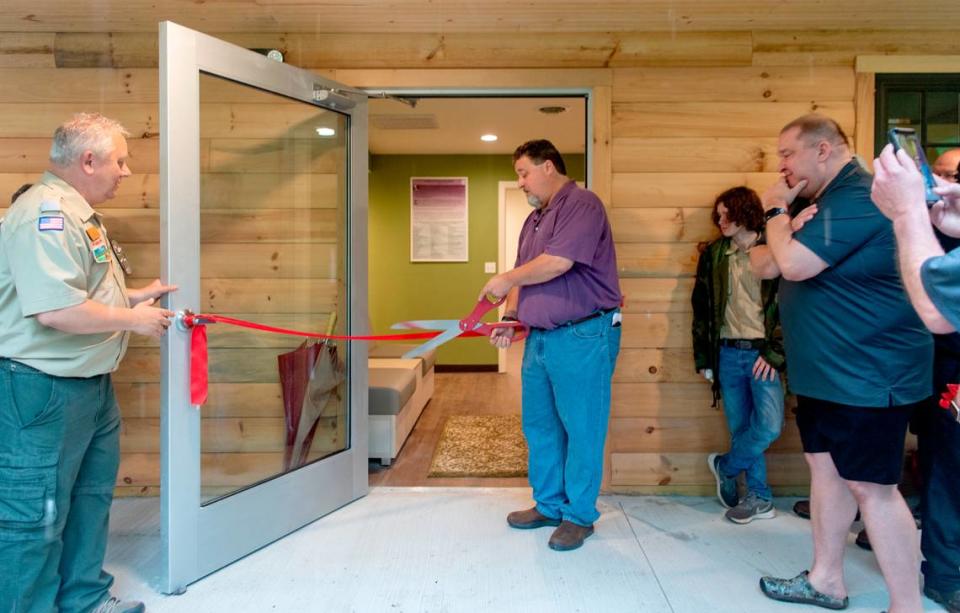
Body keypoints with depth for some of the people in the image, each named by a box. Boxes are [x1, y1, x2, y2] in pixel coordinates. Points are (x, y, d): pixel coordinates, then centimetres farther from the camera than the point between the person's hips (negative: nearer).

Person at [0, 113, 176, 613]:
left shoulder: (75, 211, 15)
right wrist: (134, 320, -18)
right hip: (43, 389, -11)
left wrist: (131, 296, 13)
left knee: (90, 497, 20)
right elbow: (56, 309, -30)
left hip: (90, 384, 11)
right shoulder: (47, 213, -20)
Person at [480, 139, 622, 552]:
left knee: (581, 429, 1)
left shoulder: (581, 204, -10)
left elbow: (557, 262, -22)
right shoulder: (533, 220, 19)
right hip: (539, 336, 9)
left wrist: (506, 280, -10)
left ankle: (579, 515, 16)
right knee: (538, 425, 15)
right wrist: (511, 317, 3)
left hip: (583, 337, -9)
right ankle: (548, 505, 29)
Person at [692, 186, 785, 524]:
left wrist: (774, 353, -12)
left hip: (763, 353, -3)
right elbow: (701, 307, 10)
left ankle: (725, 467, 19)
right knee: (740, 428, 7)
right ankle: (759, 498, 21)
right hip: (728, 353, 3)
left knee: (769, 426, -9)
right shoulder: (713, 255, 8)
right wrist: (703, 357, 7)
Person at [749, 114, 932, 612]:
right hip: (826, 368, 10)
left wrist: (776, 211, -8)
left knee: (869, 486, -4)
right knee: (824, 464, 15)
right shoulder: (819, 202, 15)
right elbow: (765, 264, 10)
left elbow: (792, 263, -26)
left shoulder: (856, 198, -18)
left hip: (866, 372, -10)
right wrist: (789, 226, -10)